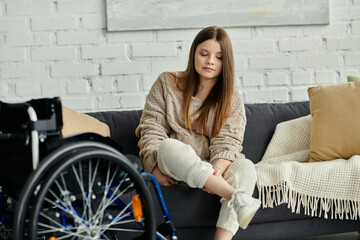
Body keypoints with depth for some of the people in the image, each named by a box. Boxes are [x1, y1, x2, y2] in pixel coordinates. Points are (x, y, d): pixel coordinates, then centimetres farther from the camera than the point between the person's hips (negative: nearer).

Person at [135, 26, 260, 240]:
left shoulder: (232, 99, 10)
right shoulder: (167, 84, 9)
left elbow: (228, 142, -3)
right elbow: (151, 129, 3)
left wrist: (217, 171, -24)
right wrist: (156, 169, -12)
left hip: (213, 169, 2)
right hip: (172, 170, -1)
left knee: (246, 167, -31)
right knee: (169, 146, -37)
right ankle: (236, 198, -51)